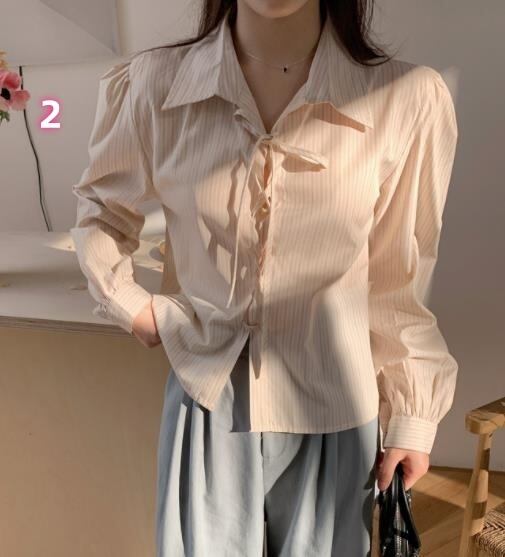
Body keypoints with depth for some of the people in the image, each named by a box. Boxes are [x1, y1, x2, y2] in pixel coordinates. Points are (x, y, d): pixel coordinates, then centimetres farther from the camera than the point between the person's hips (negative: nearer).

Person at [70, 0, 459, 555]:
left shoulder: (409, 98, -14)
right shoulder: (154, 83, -9)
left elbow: (395, 284, -4)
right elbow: (101, 205, 11)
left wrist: (411, 414, 1)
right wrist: (125, 302, 1)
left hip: (331, 412, 0)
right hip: (207, 401, 1)